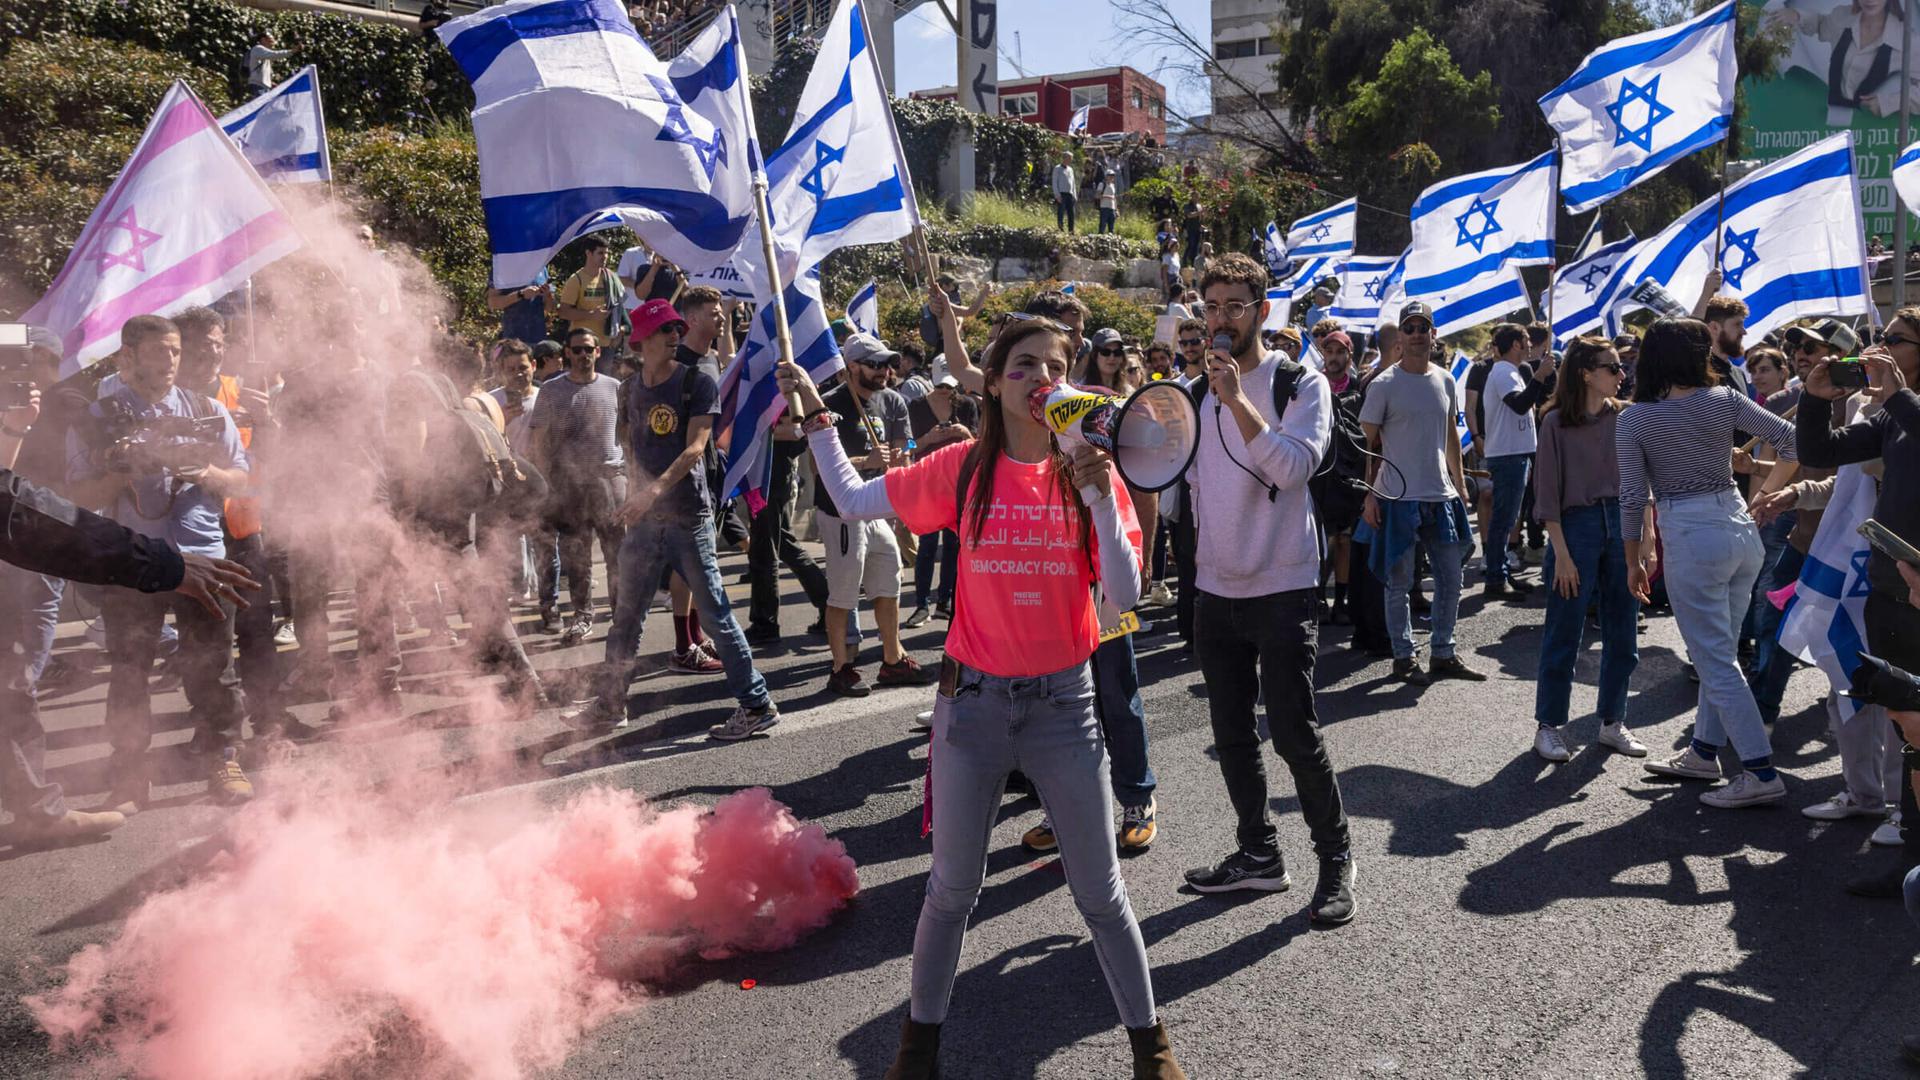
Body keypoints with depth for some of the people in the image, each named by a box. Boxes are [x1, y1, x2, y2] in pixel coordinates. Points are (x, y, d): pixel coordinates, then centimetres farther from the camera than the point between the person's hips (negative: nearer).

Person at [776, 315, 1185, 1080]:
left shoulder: (1088, 471, -4)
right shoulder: (963, 468, -4)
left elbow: (1125, 594, -10)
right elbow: (853, 501, 3)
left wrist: (1100, 496, -21)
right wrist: (815, 414, 3)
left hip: (1064, 702, 0)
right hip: (974, 699, 0)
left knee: (1099, 890, 9)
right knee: (953, 886, 13)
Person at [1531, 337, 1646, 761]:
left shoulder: (1625, 416, 5)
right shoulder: (1557, 422, -5)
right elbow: (1548, 492, -6)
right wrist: (1561, 553, -11)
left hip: (1621, 523, 4)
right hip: (1577, 524, -4)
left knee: (1622, 634, 9)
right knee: (1564, 635, 2)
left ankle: (1612, 722, 23)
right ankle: (1549, 726, 13)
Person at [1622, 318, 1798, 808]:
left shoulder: (1634, 419, -7)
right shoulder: (1724, 399, 0)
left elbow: (1633, 497, -7)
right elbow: (1790, 438, -1)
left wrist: (1635, 560, 4)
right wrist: (1769, 492, 15)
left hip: (1690, 538, -5)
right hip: (1742, 529, 5)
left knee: (1716, 662, 0)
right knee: (1717, 651, 18)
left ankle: (1760, 772, -1)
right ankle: (1703, 752, 31)